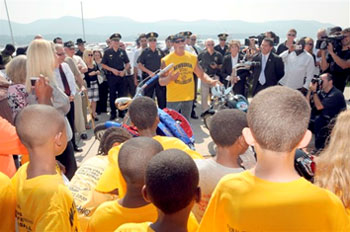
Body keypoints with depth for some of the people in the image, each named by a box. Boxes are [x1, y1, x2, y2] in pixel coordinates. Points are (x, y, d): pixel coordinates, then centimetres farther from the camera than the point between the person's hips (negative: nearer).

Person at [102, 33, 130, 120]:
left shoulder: (122, 52, 7)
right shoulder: (107, 52, 0)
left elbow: (127, 63, 11)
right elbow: (103, 65, 0)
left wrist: (124, 71, -7)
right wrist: (112, 70, -13)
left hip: (121, 76, 2)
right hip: (111, 76, -2)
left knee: (121, 94, 7)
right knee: (112, 95, 3)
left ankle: (121, 112, 18)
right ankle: (113, 113, 12)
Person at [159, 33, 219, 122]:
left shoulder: (193, 57, 4)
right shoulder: (166, 60, -8)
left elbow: (201, 74, 10)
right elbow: (161, 82, -7)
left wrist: (211, 81, -9)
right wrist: (169, 78, -28)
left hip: (189, 97, 4)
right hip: (173, 98, -4)